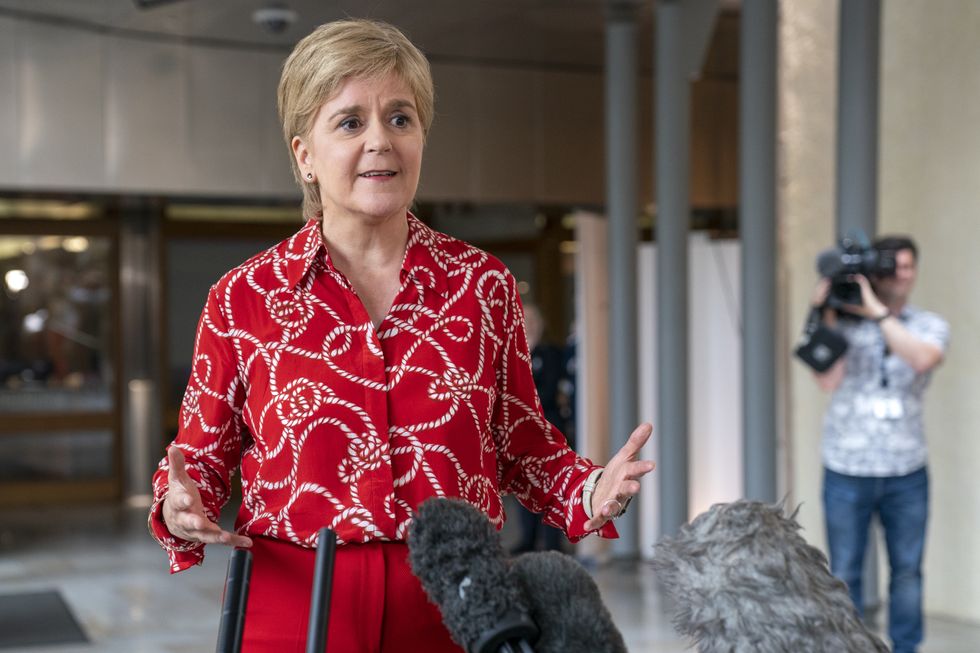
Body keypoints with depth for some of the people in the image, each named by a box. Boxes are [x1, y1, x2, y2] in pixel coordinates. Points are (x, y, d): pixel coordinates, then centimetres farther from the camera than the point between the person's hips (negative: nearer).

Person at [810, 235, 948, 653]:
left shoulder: (930, 326, 5)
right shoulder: (844, 324, 1)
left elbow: (922, 359, -18)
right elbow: (828, 380, -14)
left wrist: (877, 311, -20)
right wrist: (825, 315, -17)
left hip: (907, 473, 1)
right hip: (846, 472, -1)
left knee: (907, 571, 8)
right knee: (844, 575, 5)